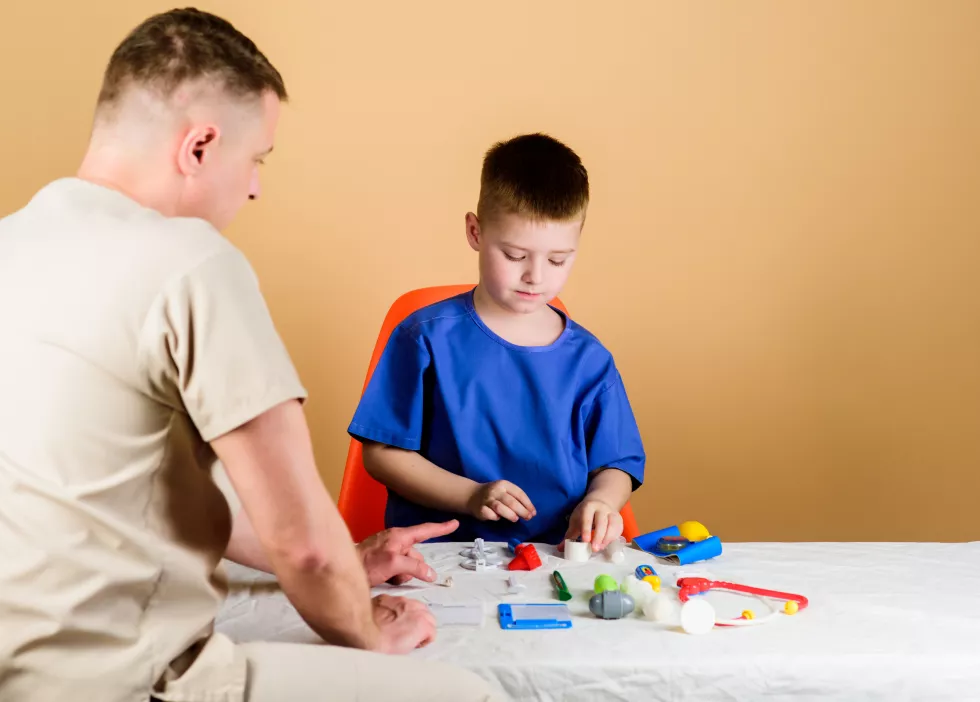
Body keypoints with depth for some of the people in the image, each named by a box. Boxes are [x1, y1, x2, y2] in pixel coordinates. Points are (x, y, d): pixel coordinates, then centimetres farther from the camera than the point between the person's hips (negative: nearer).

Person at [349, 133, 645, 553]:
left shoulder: (588, 360, 8)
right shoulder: (428, 338, 0)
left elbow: (615, 467, 12)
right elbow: (382, 453, 1)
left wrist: (600, 501, -11)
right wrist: (470, 496, -10)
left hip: (556, 555, 3)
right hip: (436, 550, -2)